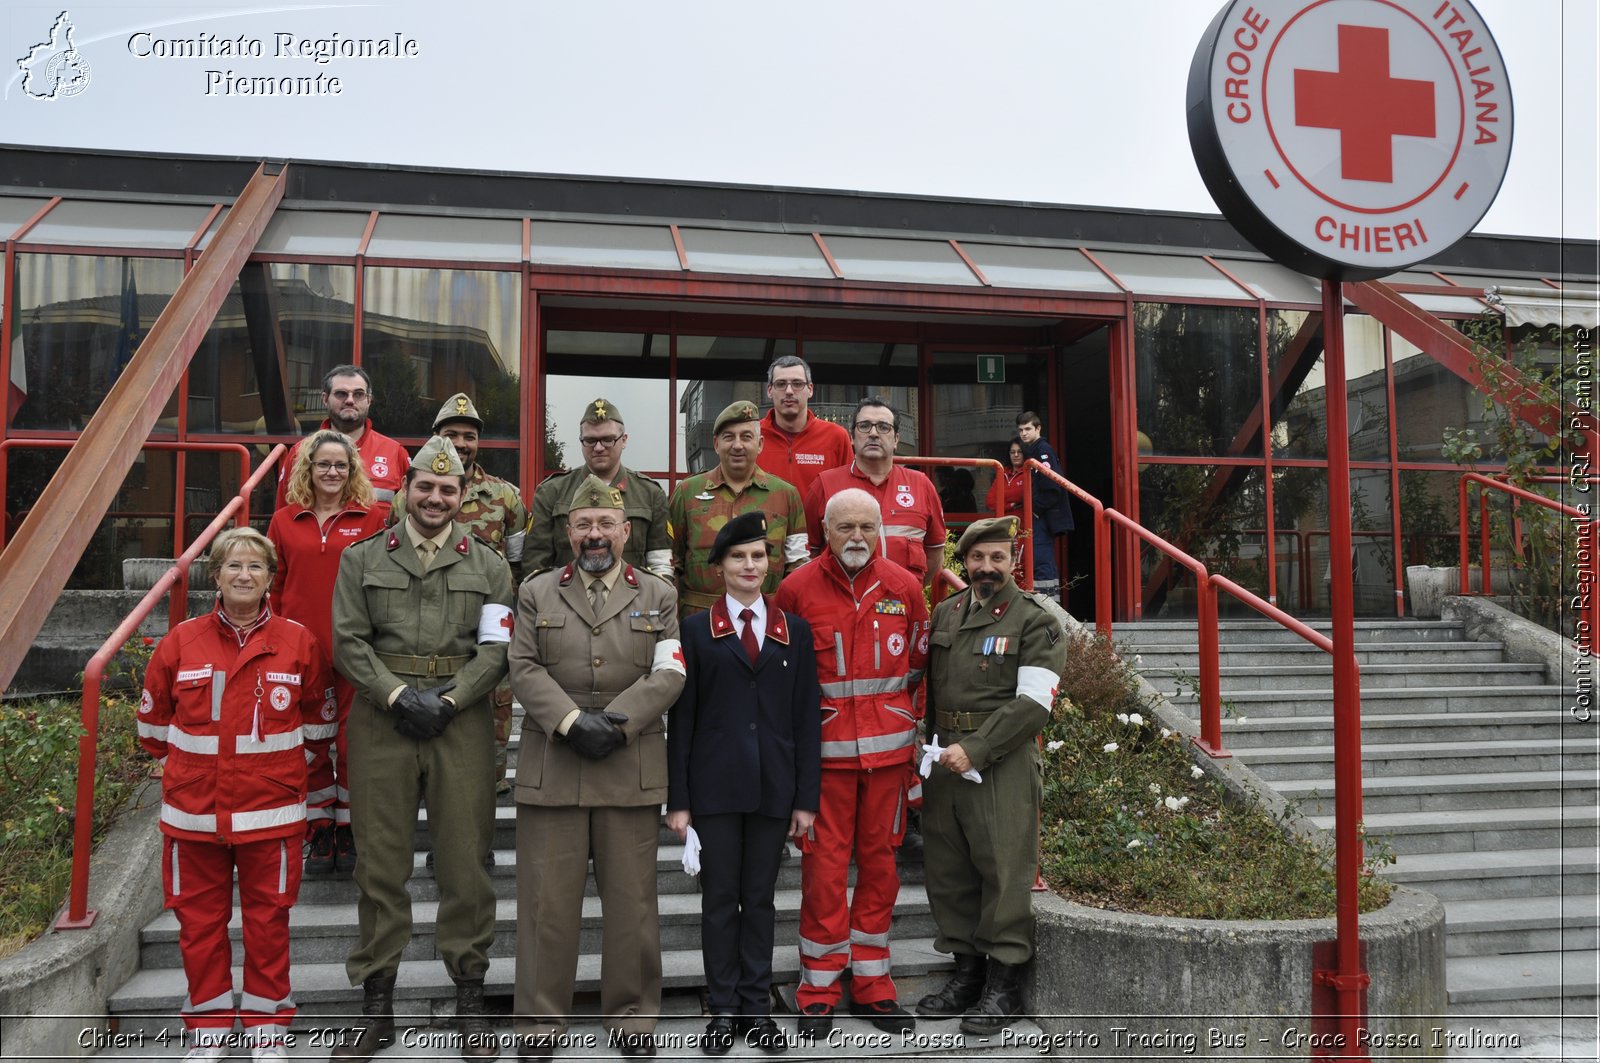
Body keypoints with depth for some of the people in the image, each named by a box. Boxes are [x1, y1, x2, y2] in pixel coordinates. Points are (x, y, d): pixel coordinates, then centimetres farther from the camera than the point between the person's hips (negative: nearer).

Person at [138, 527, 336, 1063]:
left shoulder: (298, 641, -1)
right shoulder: (181, 641, 1)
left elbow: (320, 721, 11)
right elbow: (153, 722, 13)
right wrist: (184, 765, 11)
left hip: (270, 808, -1)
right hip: (194, 808, 1)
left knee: (268, 917, 7)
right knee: (200, 918, 10)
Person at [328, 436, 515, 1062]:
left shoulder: (488, 566, 9)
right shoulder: (362, 560, 9)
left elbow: (496, 648, 1)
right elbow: (348, 641, 1)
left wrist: (448, 700, -10)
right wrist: (399, 695, -10)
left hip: (462, 722, 0)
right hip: (381, 721, 0)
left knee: (465, 862, 3)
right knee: (380, 864, 5)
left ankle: (470, 1000, 15)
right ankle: (376, 1006, 17)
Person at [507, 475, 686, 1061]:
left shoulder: (659, 595, 10)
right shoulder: (536, 592, 11)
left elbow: (668, 675, 0)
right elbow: (524, 668, 1)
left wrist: (617, 722, -13)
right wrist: (572, 721, -13)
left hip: (632, 771, 0)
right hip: (551, 769, 0)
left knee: (632, 898, 6)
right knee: (547, 899, 4)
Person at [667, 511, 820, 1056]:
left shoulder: (795, 631, 8)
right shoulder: (696, 630, 4)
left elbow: (807, 718, 6)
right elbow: (681, 718, 1)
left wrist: (807, 797, 1)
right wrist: (678, 799, -3)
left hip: (774, 786, 1)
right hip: (716, 784, -1)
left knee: (760, 898, 9)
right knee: (719, 898, 5)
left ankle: (757, 1007, 19)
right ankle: (723, 1009, 16)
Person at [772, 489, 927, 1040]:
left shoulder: (904, 587, 4)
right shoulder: (797, 588, -3)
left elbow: (919, 663, 13)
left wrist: (908, 724, 12)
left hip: (889, 747, 3)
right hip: (825, 748, -2)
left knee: (879, 861, 10)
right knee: (824, 865, 1)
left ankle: (871, 984, 23)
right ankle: (818, 990, 14)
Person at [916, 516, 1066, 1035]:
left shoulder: (1036, 621, -4)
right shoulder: (943, 614, 13)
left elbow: (1033, 703, -12)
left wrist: (975, 750, -17)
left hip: (1002, 760, -6)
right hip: (945, 755, 6)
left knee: (1004, 868, -2)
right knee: (946, 867, 11)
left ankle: (1004, 983, 11)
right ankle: (966, 969, 26)